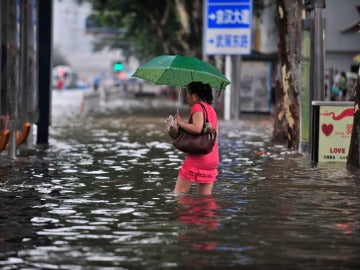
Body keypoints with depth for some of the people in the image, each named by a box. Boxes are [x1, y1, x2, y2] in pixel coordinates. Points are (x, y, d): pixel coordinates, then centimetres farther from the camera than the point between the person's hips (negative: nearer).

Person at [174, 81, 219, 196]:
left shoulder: (197, 107, -8)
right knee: (205, 196, 10)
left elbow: (197, 128, -24)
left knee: (179, 192, -6)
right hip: (213, 159, 9)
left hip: (198, 157, -9)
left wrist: (181, 123, -11)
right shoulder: (211, 109, 18)